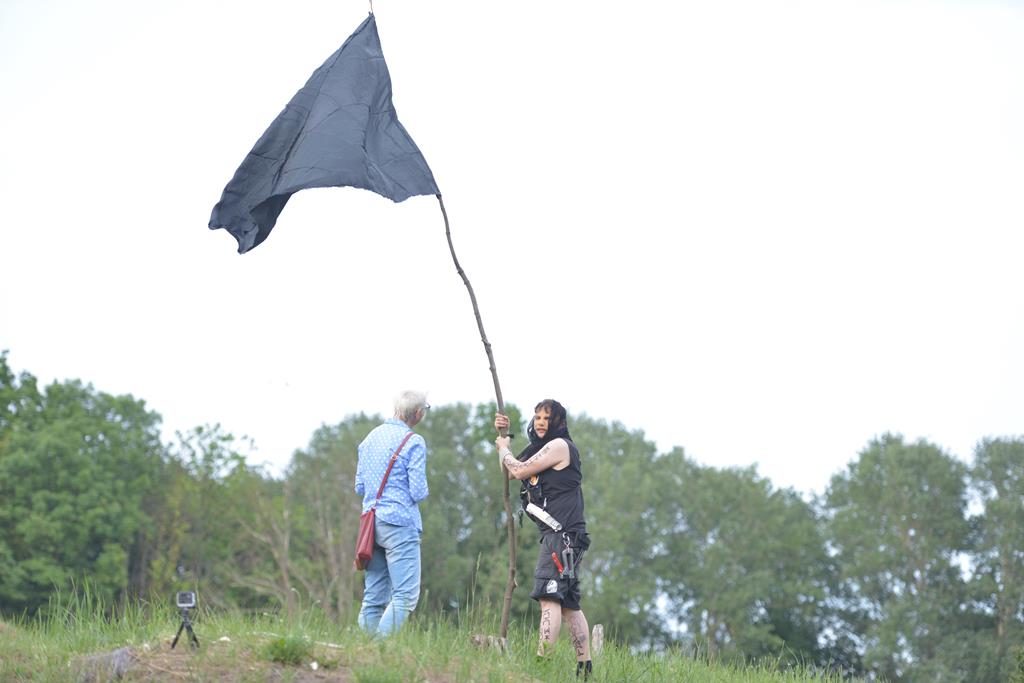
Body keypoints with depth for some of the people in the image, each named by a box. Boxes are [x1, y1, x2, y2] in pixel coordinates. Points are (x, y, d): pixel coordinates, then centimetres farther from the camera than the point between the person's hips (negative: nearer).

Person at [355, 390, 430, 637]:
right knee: (405, 596, -10)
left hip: (371, 521, 8)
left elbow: (359, 487, 18)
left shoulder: (370, 438, 14)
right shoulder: (414, 442, -8)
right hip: (400, 523, -8)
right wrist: (421, 490, 10)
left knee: (373, 597, 9)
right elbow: (418, 492, -11)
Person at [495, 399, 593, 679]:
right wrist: (502, 434, 20)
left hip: (563, 533, -11)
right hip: (559, 535, 11)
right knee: (569, 603, 11)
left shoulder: (560, 445, -6)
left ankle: (542, 661, -28)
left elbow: (520, 471, -10)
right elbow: (510, 472, 28)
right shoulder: (543, 449, 23)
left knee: (549, 597, -19)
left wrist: (504, 448, 9)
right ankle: (585, 668, 13)